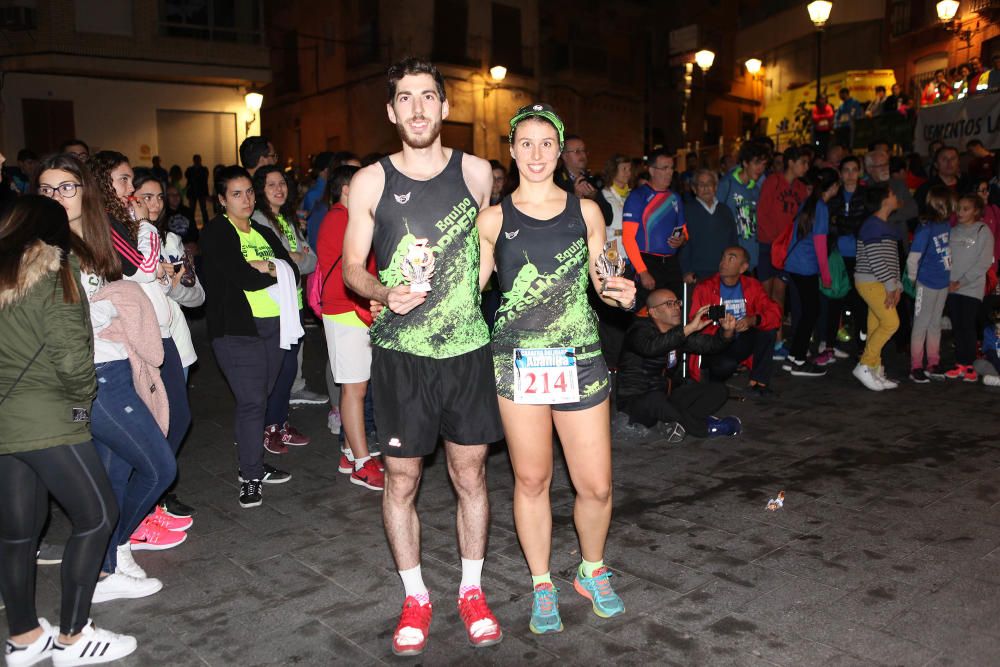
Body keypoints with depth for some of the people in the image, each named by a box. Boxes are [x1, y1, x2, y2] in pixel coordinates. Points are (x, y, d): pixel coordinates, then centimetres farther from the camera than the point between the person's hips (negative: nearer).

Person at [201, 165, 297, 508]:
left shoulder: (264, 233, 20)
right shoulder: (215, 232, -1)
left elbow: (293, 271, 10)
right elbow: (237, 275, -15)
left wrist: (266, 268, -10)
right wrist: (274, 273, 0)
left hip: (273, 324, 6)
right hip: (237, 328, -6)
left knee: (260, 398, 11)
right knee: (251, 401, -9)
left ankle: (252, 465, 23)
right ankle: (251, 478, -1)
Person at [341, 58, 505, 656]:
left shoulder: (476, 173, 2)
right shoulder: (371, 181, 0)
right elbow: (352, 266, 4)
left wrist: (471, 298, 6)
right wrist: (383, 292, -15)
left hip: (467, 348, 1)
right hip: (400, 353, 0)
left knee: (470, 473, 10)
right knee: (401, 478, 7)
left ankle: (472, 590, 29)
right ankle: (416, 597, 27)